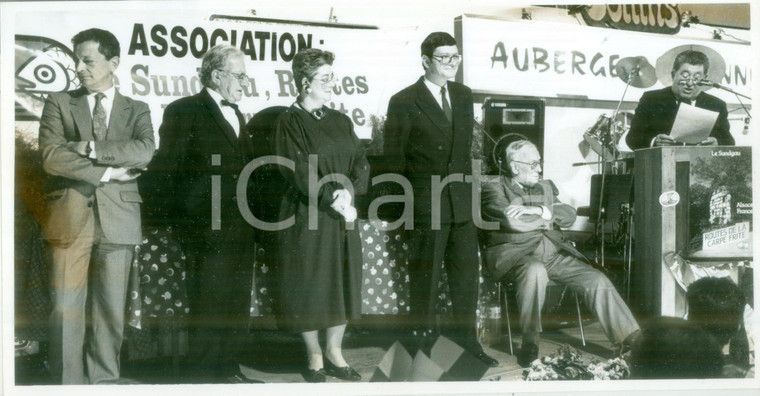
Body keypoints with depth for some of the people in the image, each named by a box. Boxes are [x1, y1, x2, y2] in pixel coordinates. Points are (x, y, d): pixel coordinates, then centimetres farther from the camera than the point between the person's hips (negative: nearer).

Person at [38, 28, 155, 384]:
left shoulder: (137, 111, 11)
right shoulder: (59, 103, 10)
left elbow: (145, 152, -9)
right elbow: (52, 156, -5)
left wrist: (91, 148, -14)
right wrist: (107, 172, -10)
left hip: (117, 219, 1)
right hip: (70, 217, 0)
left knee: (111, 308, 5)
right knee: (66, 307, -1)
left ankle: (104, 381, 15)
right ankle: (67, 382, 8)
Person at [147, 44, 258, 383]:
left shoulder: (236, 115, 19)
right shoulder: (184, 111, -5)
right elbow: (164, 173, -9)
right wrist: (181, 223, -11)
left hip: (240, 232, 7)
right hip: (208, 232, -7)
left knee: (237, 307, 12)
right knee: (208, 308, -1)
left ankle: (228, 369, 24)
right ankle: (204, 375, 11)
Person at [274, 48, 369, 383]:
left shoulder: (340, 120, 12)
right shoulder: (290, 122, -7)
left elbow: (361, 163, 6)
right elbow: (300, 173, -15)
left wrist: (349, 192, -12)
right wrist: (334, 201, -18)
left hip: (345, 214, 6)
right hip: (308, 216, -6)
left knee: (343, 282, 9)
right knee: (310, 285, 2)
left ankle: (334, 353, 22)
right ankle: (315, 357, 16)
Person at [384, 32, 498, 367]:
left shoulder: (463, 96, 10)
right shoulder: (404, 101, -7)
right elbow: (394, 157, -4)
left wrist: (465, 182, 13)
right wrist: (409, 198, -3)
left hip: (461, 201, 5)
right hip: (425, 204, -5)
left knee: (466, 271, 10)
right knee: (425, 276, 5)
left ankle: (465, 336, 24)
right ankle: (423, 341, 19)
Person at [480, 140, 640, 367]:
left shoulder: (545, 187, 24)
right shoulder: (493, 187, 5)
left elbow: (569, 216, 10)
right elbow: (511, 220, -12)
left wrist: (539, 210, -8)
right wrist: (548, 218, 0)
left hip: (554, 252, 6)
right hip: (516, 253, -6)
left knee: (597, 280, -14)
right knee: (535, 270, -39)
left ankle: (629, 341, -15)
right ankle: (529, 343, -30)